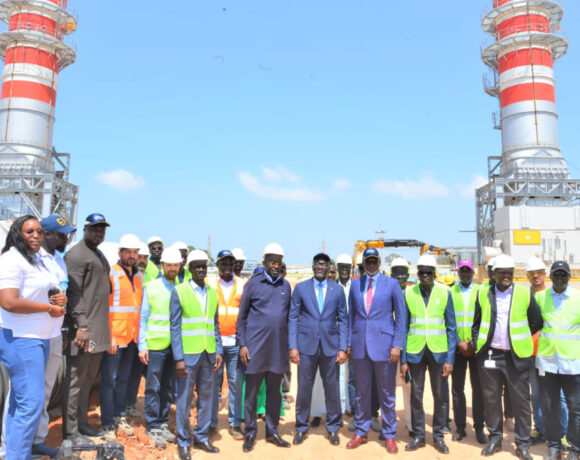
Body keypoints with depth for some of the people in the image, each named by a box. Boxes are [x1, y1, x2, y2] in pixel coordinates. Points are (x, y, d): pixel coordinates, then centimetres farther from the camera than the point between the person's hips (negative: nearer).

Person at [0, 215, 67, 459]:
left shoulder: (37, 260, 15)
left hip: (39, 338, 9)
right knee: (31, 403, -9)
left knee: (20, 401, 15)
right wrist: (49, 307, -15)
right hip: (20, 339, -9)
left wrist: (60, 298, 3)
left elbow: (44, 292, 27)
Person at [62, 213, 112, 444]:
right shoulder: (77, 254, -10)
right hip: (83, 329, -9)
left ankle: (81, 422, 27)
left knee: (88, 378, 16)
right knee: (75, 380, 0)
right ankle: (70, 431, 10)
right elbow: (73, 293, -17)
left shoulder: (100, 255, 19)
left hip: (99, 329, 9)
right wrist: (82, 326, -22)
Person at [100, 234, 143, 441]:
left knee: (123, 379, 15)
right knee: (109, 380, 0)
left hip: (132, 337, 7)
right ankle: (108, 424, 9)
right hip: (114, 337, -7)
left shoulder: (137, 277, 12)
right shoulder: (111, 275, -8)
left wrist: (139, 335, 13)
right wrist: (109, 336, -16)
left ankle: (120, 416, 27)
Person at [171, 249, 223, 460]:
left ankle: (201, 437, 27)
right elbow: (175, 327, -6)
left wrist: (219, 351, 4)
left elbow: (215, 325, 12)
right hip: (188, 354, -4)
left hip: (209, 354, 4)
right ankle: (183, 442, 19)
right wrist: (179, 358, -10)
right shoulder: (179, 291, -4)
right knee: (184, 398, 4)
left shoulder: (212, 293, 9)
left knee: (206, 397, 11)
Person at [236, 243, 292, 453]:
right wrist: (242, 344, -6)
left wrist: (290, 344, 8)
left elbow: (288, 316, 12)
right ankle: (250, 433, 20)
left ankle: (272, 432, 25)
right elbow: (242, 317, -1)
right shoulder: (253, 283, -3)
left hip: (278, 348, 3)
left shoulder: (285, 285, 7)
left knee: (274, 392, 12)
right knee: (251, 392, 6)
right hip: (256, 347, -3)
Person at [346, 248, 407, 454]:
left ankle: (389, 435, 23)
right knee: (361, 392, 12)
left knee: (387, 394, 8)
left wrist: (397, 345, -8)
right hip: (360, 345, 3)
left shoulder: (391, 284, -1)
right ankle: (360, 433, 27)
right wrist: (349, 343, 6)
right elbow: (351, 315, 11)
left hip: (383, 345, -2)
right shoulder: (355, 284, 8)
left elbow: (401, 317, -1)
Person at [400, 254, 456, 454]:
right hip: (415, 351, 0)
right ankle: (418, 435, 24)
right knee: (416, 395, 9)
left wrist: (450, 359, -5)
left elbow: (451, 327, 0)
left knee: (441, 395, 8)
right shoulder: (409, 293, -1)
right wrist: (403, 359, 0)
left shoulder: (444, 292, -2)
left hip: (438, 352, 0)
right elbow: (404, 327, 2)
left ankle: (438, 436, 26)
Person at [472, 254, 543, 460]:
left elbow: (536, 322, 8)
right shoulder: (483, 294, 4)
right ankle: (495, 439, 26)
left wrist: (521, 340, 8)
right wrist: (477, 346, 1)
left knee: (521, 400, 6)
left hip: (516, 356, -1)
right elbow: (476, 324, 10)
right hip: (490, 356, 1)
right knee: (491, 399, 10)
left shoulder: (525, 293, 0)